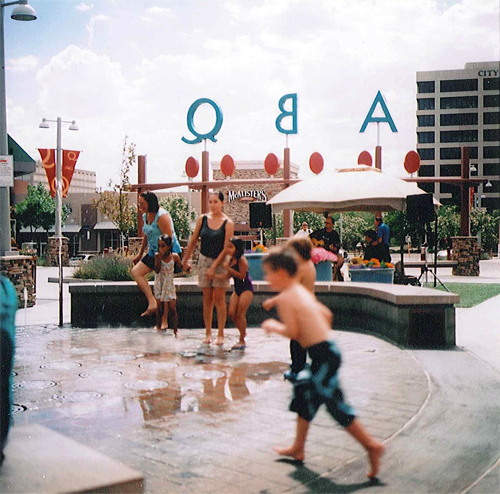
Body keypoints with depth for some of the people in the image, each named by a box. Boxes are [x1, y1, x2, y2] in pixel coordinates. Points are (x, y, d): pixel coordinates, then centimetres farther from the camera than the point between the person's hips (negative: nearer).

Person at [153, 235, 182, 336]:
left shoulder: (174, 256, -6)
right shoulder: (157, 256, -8)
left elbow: (181, 266, 10)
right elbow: (157, 270, -20)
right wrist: (159, 257, -25)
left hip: (169, 284, 0)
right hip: (159, 284, 0)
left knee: (173, 309, -2)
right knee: (160, 309, 5)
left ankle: (175, 331, 5)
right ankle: (158, 328, 17)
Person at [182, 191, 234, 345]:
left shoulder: (228, 223, -8)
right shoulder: (202, 219, 2)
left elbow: (226, 248, -10)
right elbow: (193, 241, 11)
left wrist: (214, 267, -14)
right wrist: (185, 260, 14)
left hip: (220, 262, -3)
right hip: (204, 260, 3)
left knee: (219, 298, -3)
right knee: (207, 298, 5)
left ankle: (220, 334, 4)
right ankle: (208, 333, 11)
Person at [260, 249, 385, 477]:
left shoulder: (284, 298, -12)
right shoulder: (303, 292, 15)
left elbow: (292, 332, -18)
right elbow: (326, 314, 19)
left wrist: (273, 326, -1)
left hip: (323, 356, -10)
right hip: (327, 349, 10)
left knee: (335, 404, -3)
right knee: (304, 394, 19)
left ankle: (372, 445, 3)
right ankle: (298, 448, 30)